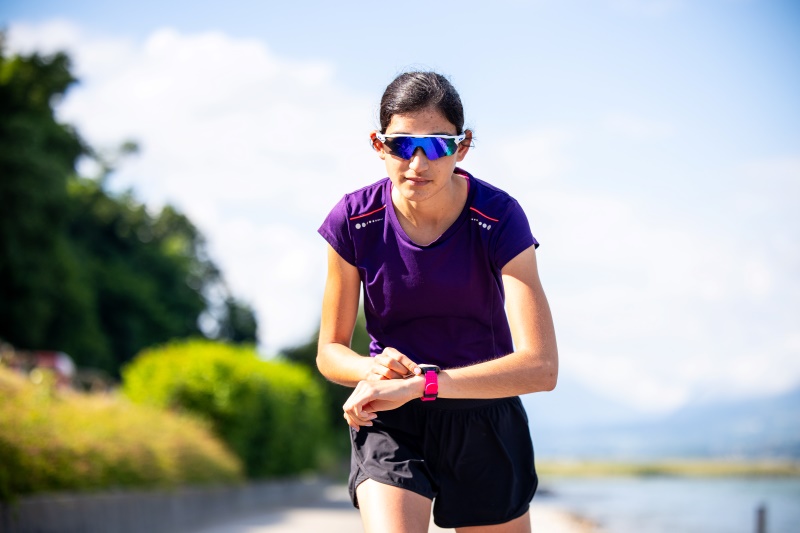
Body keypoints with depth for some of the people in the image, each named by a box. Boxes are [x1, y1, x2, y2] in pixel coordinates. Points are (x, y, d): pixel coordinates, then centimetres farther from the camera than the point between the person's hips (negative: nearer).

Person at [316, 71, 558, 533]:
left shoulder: (498, 218, -20)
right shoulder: (354, 221, -14)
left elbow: (541, 367, -29)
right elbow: (330, 351, -2)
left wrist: (417, 384, -36)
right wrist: (375, 370, -26)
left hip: (484, 414, 0)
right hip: (390, 423, 0)